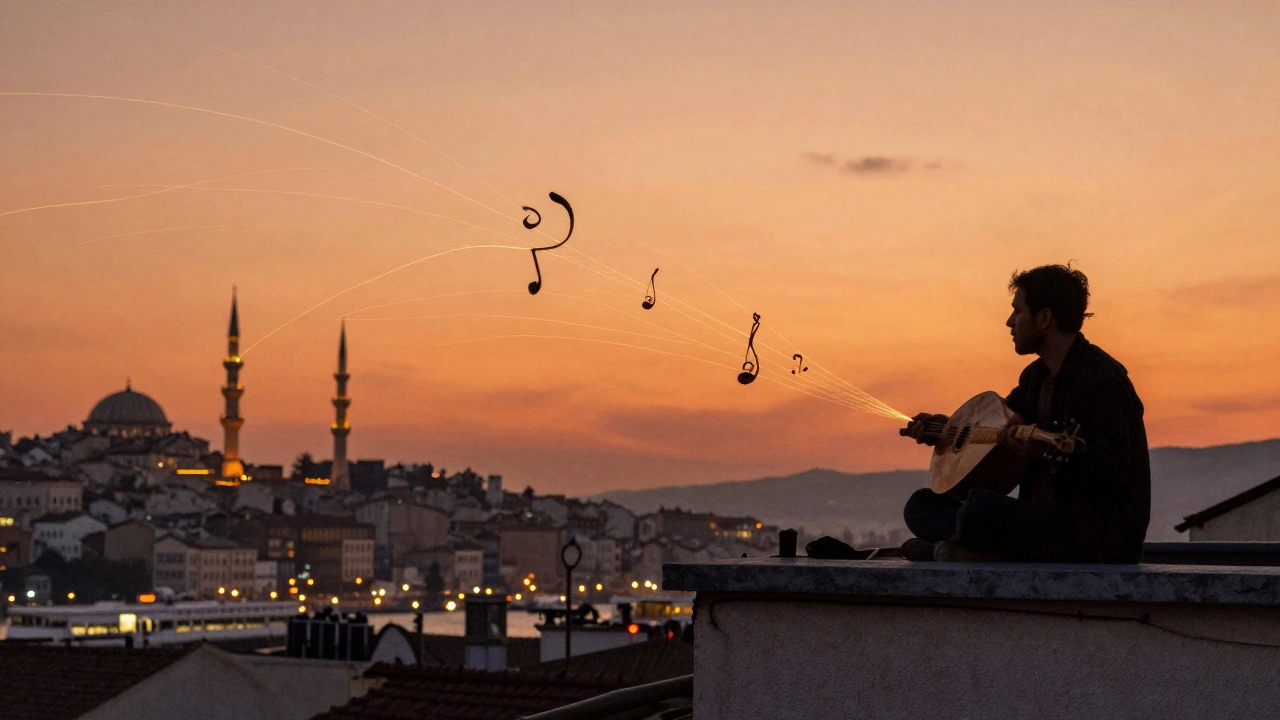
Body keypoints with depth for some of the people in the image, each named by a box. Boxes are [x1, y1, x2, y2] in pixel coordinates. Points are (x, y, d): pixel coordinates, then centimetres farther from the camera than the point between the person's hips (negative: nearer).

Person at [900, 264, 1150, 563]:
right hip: (1045, 521, 10)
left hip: (1095, 541, -10)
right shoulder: (1037, 375, 13)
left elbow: (1112, 471, -24)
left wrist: (1045, 450, -35)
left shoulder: (1102, 378, -15)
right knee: (922, 505, 6)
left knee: (981, 505, -35)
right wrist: (944, 426, 13)